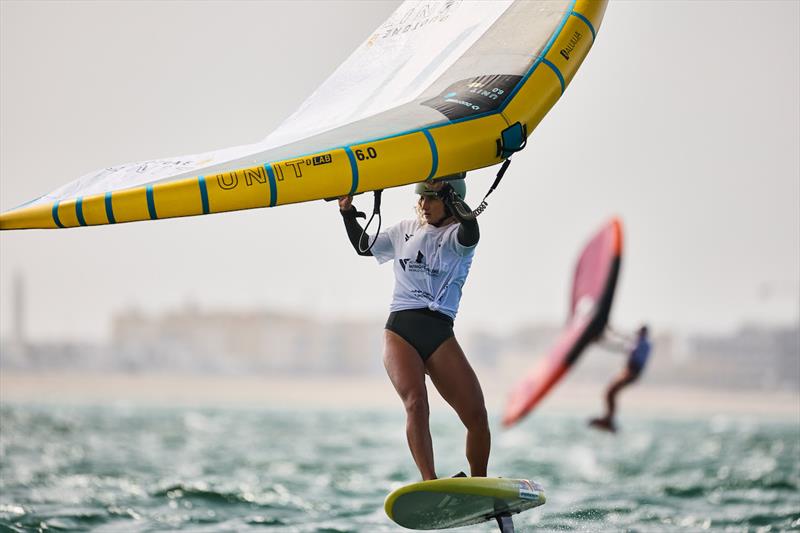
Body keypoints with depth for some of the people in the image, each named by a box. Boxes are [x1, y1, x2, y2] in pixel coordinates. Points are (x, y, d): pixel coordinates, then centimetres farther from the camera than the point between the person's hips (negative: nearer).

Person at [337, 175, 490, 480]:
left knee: (477, 415, -6)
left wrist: (449, 194, -23)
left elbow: (470, 233, -20)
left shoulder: (456, 235, 5)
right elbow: (364, 247, 31)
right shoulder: (405, 231, 19)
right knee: (415, 404, -23)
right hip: (399, 331, 1)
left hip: (440, 334, -1)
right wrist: (348, 214, 19)